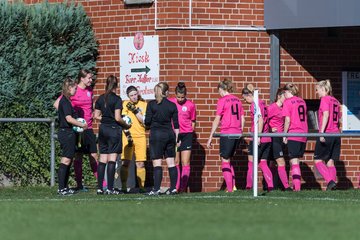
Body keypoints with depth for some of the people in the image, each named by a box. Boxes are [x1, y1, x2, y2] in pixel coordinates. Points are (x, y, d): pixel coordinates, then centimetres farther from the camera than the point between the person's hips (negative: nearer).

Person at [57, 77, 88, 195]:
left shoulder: (64, 100, 14)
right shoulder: (66, 102, -15)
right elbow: (69, 118, -23)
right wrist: (82, 125, -12)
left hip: (64, 132, 10)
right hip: (67, 132, -10)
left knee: (68, 161, 12)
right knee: (66, 160, -9)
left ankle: (64, 187, 14)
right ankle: (62, 188, -10)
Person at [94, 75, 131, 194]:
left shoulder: (100, 99, 6)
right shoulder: (117, 99, -11)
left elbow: (96, 116, 8)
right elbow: (117, 118, -15)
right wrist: (126, 125, 0)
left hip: (103, 130, 6)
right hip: (114, 130, -6)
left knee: (102, 159, 9)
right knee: (112, 159, -4)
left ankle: (100, 188, 7)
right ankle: (110, 188, -6)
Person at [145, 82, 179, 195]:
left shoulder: (152, 104, -5)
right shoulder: (172, 105, 3)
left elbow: (147, 122, -6)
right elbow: (176, 124, 6)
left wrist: (150, 126, 17)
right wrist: (176, 138, 14)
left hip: (156, 135, -3)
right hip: (170, 134, 3)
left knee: (157, 163, -5)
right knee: (171, 162, 8)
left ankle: (156, 189, -9)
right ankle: (173, 188, 9)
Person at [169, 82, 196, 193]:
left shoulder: (190, 105, 0)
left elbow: (193, 121, 9)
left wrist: (190, 132, 2)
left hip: (186, 135, -1)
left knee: (185, 163, -3)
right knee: (175, 162, 2)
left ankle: (183, 187, -1)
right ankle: (176, 187, 5)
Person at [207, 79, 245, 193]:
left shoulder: (222, 100, -7)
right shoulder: (237, 100, 11)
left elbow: (217, 120, -8)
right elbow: (242, 119, 14)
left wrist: (210, 137, -5)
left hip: (226, 133, -6)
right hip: (237, 133, 6)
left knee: (225, 161, 2)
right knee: (228, 160, 20)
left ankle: (229, 188, -4)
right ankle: (233, 186, 15)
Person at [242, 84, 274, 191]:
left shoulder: (255, 105, -11)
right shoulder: (262, 103, 14)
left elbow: (260, 120, -20)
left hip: (258, 139, -8)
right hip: (267, 138, 8)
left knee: (251, 163, 0)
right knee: (263, 163, 9)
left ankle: (249, 186, 2)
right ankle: (270, 185, -2)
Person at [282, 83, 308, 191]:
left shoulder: (287, 102, -6)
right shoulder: (302, 101, 13)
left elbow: (287, 120, -12)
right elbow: (305, 118, 15)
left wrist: (284, 134, -4)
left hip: (293, 134, -6)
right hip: (303, 134, 6)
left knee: (294, 161, -6)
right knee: (295, 161, 15)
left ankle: (297, 186, -12)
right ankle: (296, 184, 16)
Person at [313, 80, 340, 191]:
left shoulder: (325, 99, -5)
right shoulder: (335, 101, 17)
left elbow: (326, 115, -17)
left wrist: (321, 132, -21)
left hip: (326, 133, -7)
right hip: (336, 134, 7)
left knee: (318, 160, -1)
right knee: (330, 162, 8)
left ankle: (330, 181, -17)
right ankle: (332, 182, -3)